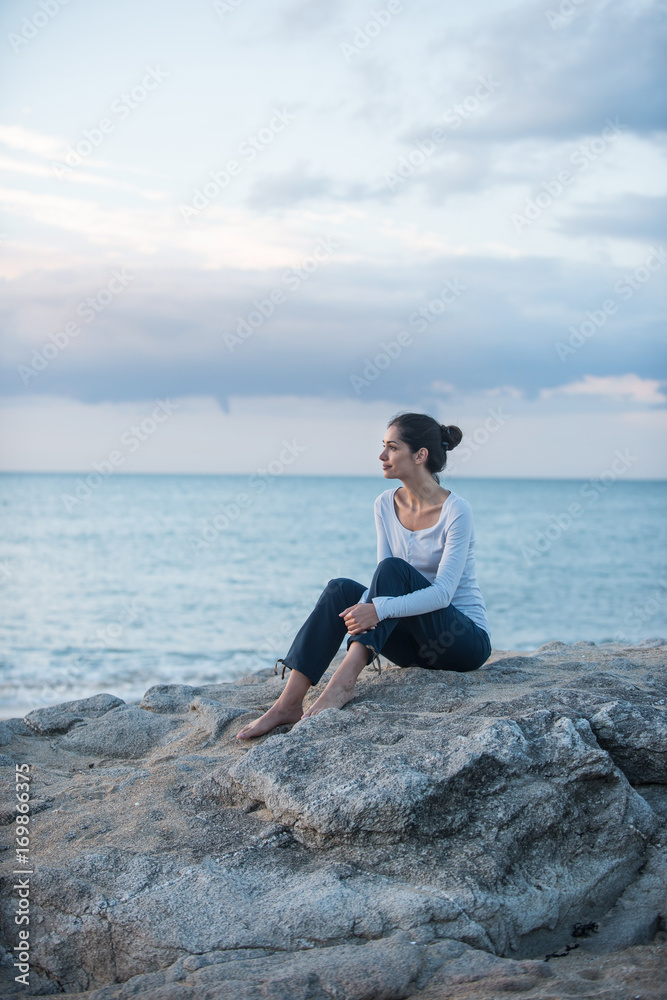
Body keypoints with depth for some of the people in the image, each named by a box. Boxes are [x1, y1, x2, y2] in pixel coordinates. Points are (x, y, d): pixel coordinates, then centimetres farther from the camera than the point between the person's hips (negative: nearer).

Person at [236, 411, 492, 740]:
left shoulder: (456, 511, -17)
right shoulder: (386, 505, 3)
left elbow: (443, 592, -25)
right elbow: (385, 587, 0)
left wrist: (379, 610, -36)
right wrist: (366, 607, -23)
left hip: (466, 640, -6)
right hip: (415, 642, 6)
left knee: (393, 570, -28)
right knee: (341, 589, -18)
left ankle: (344, 682, -37)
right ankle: (288, 703, -28)